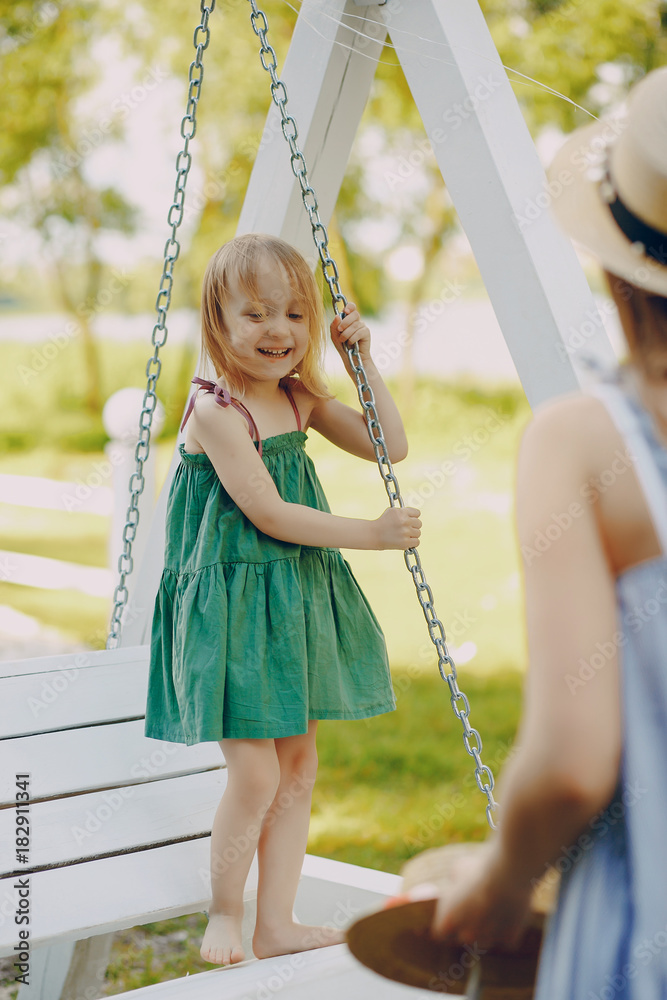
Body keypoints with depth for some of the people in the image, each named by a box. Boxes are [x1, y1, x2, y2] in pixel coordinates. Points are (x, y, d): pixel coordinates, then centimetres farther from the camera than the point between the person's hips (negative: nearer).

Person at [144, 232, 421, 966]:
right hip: (232, 608, -8)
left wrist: (363, 362, 1)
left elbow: (390, 447, 9)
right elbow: (269, 515, -20)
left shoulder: (301, 400, 6)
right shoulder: (216, 413, -17)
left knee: (299, 764, 10)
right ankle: (224, 916, 16)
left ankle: (276, 923, 20)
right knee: (254, 775, -8)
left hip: (298, 603, 8)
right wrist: (374, 534, -17)